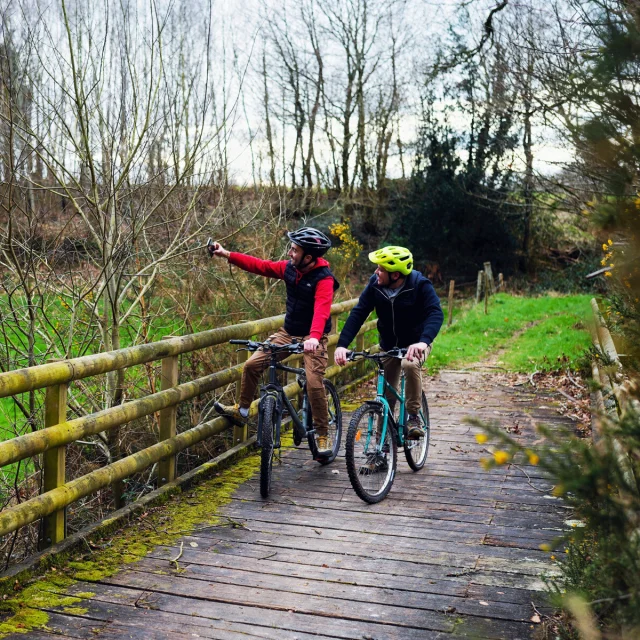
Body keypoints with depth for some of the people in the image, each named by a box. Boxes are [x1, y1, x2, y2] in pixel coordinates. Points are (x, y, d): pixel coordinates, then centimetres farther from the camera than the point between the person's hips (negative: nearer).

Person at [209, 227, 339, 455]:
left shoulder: (323, 279, -22)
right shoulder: (289, 268, -3)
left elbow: (322, 310, -37)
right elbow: (260, 266, 4)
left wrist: (314, 337, -53)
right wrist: (227, 254, -1)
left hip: (312, 337, -6)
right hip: (288, 332, 6)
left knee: (314, 383, -18)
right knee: (252, 364, -2)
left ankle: (323, 436, -1)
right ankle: (242, 410, 19)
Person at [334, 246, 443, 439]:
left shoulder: (420, 285, -24)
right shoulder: (375, 285, -16)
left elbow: (436, 313, -34)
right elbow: (358, 314, -19)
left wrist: (423, 341, -53)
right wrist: (342, 344, -31)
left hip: (416, 343, -4)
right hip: (389, 344, 4)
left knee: (410, 365, -36)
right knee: (386, 394, 6)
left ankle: (414, 416, -17)